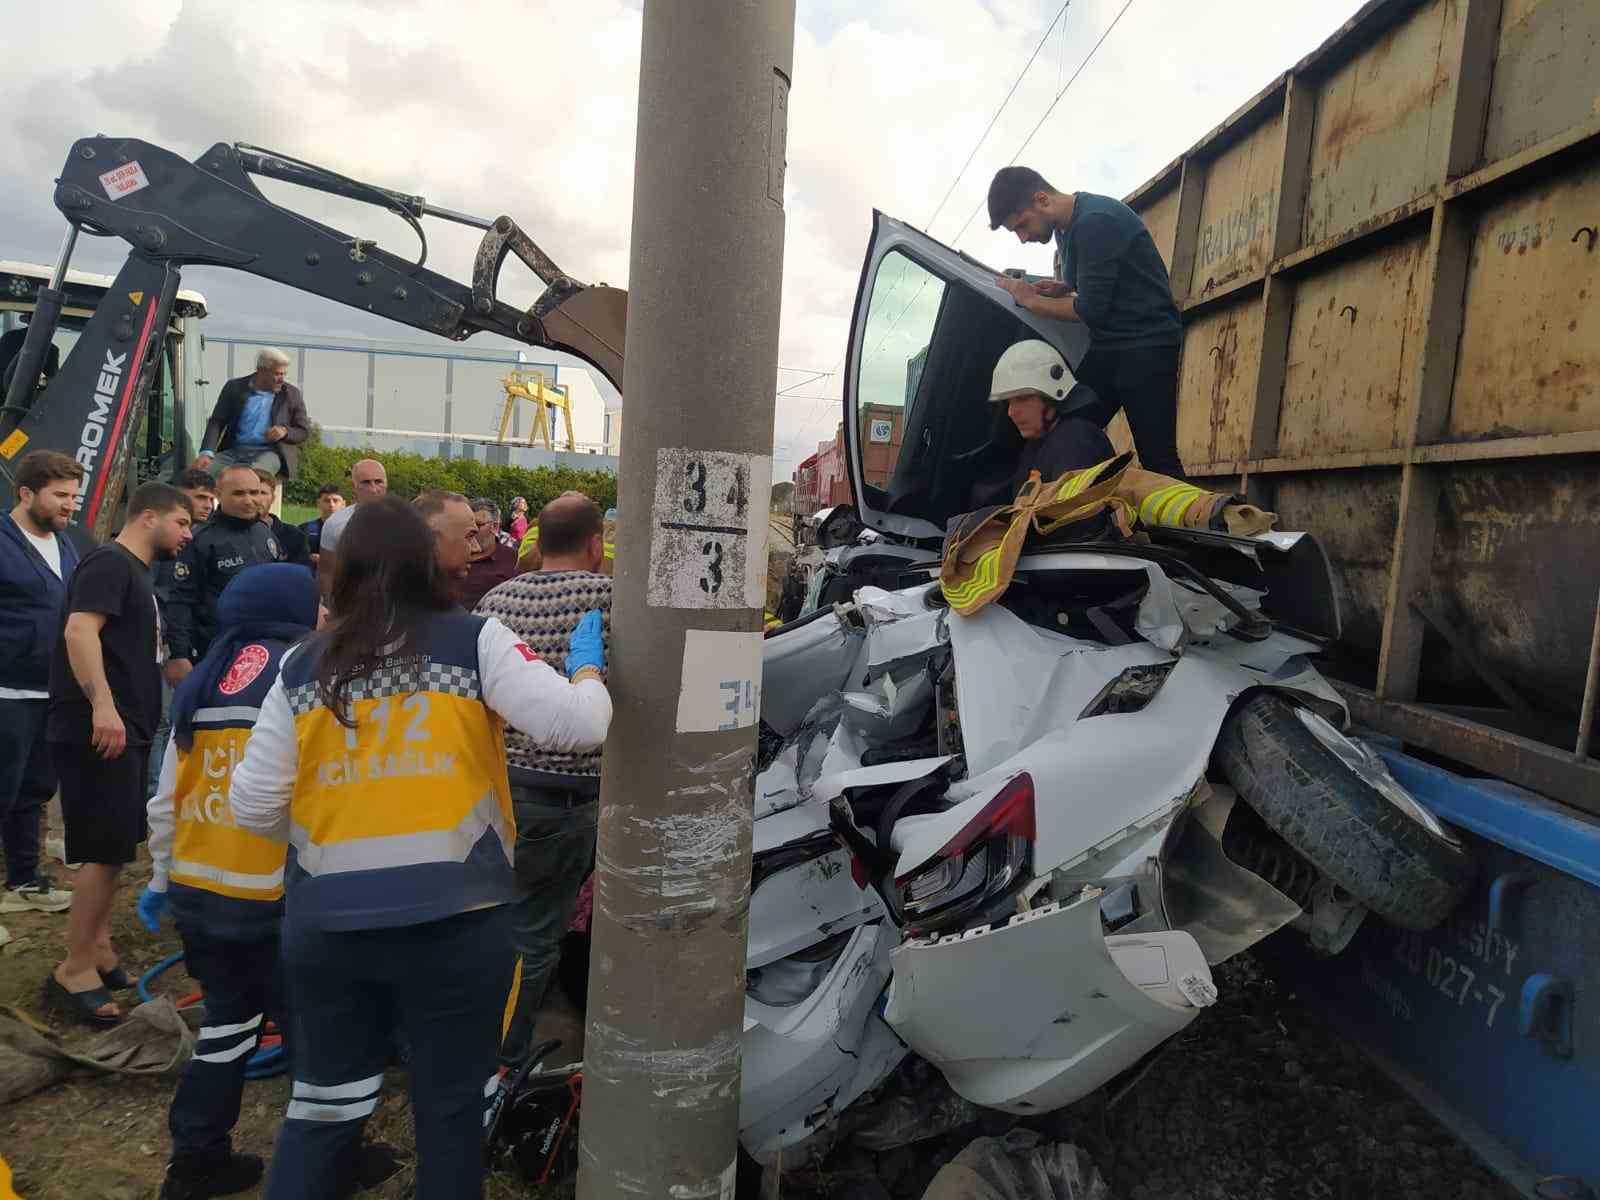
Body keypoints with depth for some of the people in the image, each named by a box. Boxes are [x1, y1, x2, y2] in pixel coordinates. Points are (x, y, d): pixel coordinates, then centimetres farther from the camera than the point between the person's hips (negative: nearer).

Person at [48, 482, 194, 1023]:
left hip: (124, 730, 10)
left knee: (113, 848, 16)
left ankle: (98, 949, 27)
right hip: (99, 731, -10)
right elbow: (79, 630, -26)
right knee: (108, 849, -7)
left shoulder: (136, 572, 19)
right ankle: (75, 968, 3)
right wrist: (102, 704, -35)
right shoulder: (110, 562, -11)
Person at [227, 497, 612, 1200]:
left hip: (324, 923, 3)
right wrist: (586, 666, 7)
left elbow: (252, 806, 3)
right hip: (454, 922, -2)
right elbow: (579, 726, -13)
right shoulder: (474, 641, -6)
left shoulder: (303, 666, 3)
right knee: (452, 1111, 17)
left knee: (323, 1107, 22)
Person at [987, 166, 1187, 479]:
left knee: (1158, 460, -10)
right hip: (1107, 347, 9)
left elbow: (1091, 310, -19)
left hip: (1147, 346, -9)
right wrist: (1061, 288, 8)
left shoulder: (1096, 221, -18)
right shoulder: (1066, 228, 12)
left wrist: (1032, 300, -6)